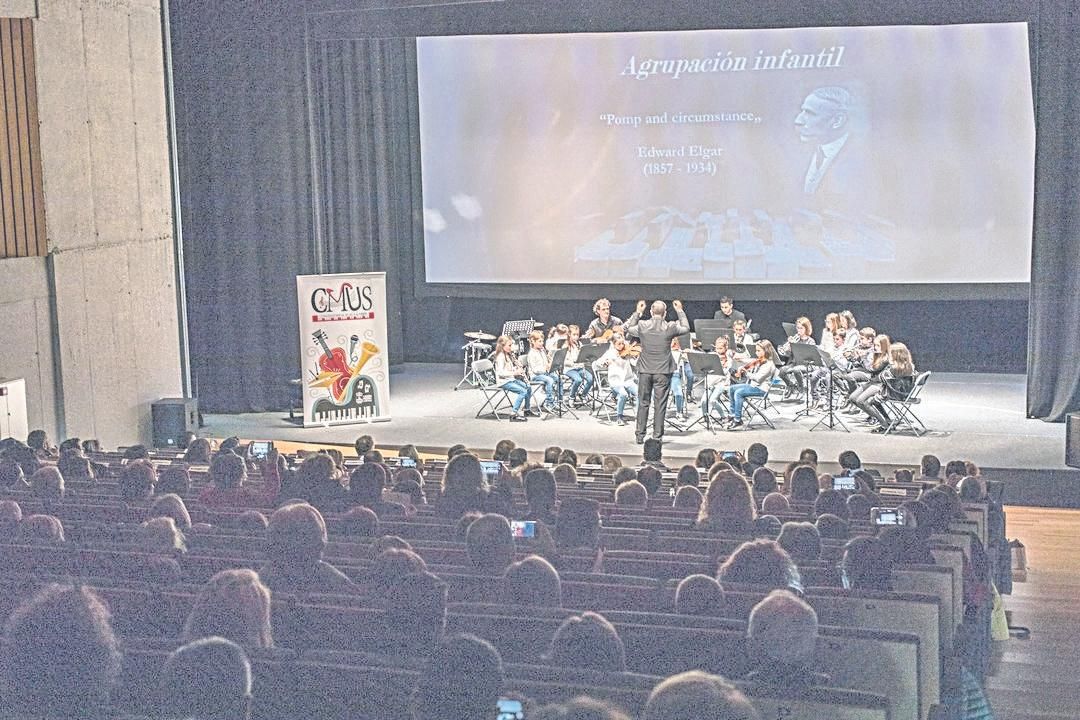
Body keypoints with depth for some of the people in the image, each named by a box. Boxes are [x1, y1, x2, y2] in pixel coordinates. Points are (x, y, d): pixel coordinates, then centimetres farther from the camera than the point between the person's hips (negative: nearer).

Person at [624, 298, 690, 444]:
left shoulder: (642, 326, -6)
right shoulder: (670, 327, -9)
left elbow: (628, 328, 14)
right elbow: (686, 328, 10)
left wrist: (637, 312, 19)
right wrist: (680, 311, 18)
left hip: (645, 371, 2)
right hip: (663, 371, -2)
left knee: (643, 403, 11)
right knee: (660, 404, 4)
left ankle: (640, 435, 12)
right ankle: (657, 436, 5)